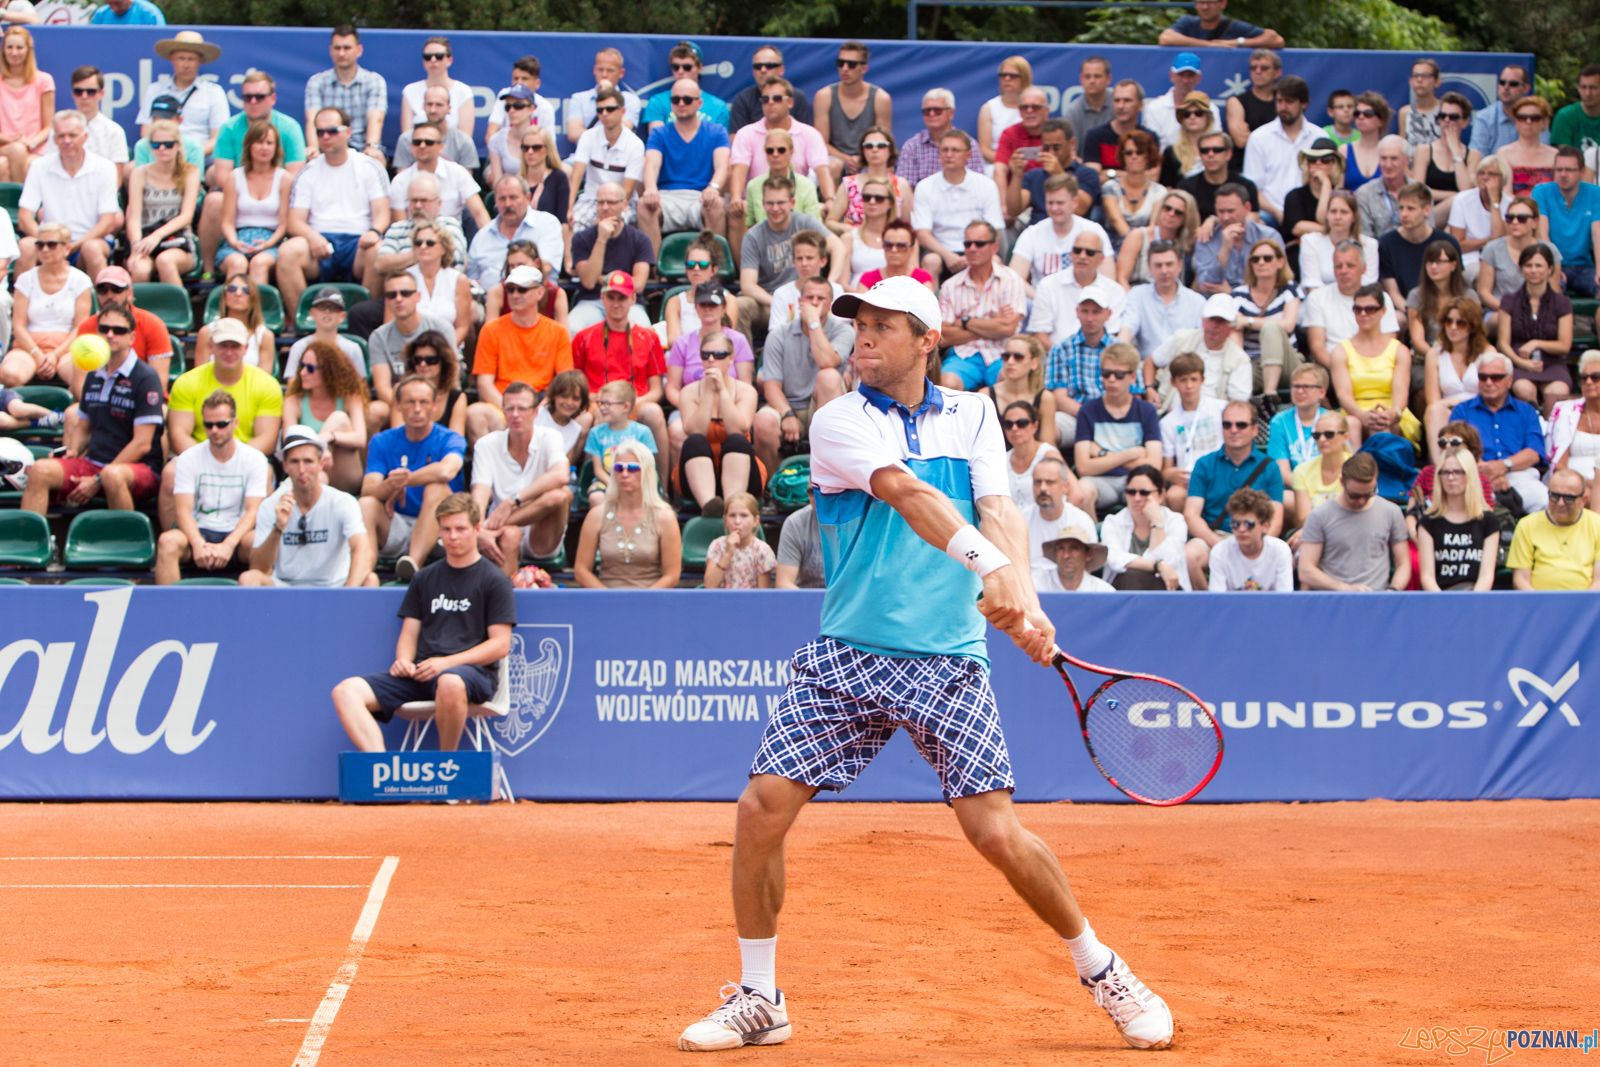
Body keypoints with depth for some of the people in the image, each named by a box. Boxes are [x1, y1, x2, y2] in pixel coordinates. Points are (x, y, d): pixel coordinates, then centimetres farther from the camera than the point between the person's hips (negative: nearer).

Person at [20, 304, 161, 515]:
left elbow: (142, 444, -12)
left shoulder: (145, 378, -6)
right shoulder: (94, 376, 16)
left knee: (112, 475, -40)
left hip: (140, 469, -6)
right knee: (40, 470, -18)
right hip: (92, 463, 6)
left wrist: (98, 481, -15)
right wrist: (72, 452, 3)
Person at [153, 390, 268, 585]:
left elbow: (253, 511, -7)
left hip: (237, 533, -1)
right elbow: (183, 510, -6)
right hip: (198, 532, 1)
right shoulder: (188, 459, 4)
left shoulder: (255, 459, 2)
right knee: (167, 541, -33)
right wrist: (199, 544, -26)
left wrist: (228, 545, -25)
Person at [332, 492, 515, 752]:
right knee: (346, 691, -18)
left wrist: (447, 663, -12)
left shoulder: (494, 581, 5)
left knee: (450, 684, -43)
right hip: (422, 672, 5)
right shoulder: (426, 579, 21)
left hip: (473, 671, -5)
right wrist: (403, 661, -3)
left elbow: (501, 645, -2)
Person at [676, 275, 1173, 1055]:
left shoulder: (972, 416, 10)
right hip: (845, 656, 0)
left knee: (997, 833, -8)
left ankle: (1103, 973, 13)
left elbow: (997, 510, -5)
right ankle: (759, 999, 9)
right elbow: (905, 491, -19)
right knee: (762, 809, -8)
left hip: (948, 661, 0)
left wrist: (1021, 591, -26)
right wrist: (987, 561, -35)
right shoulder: (840, 422, -1)